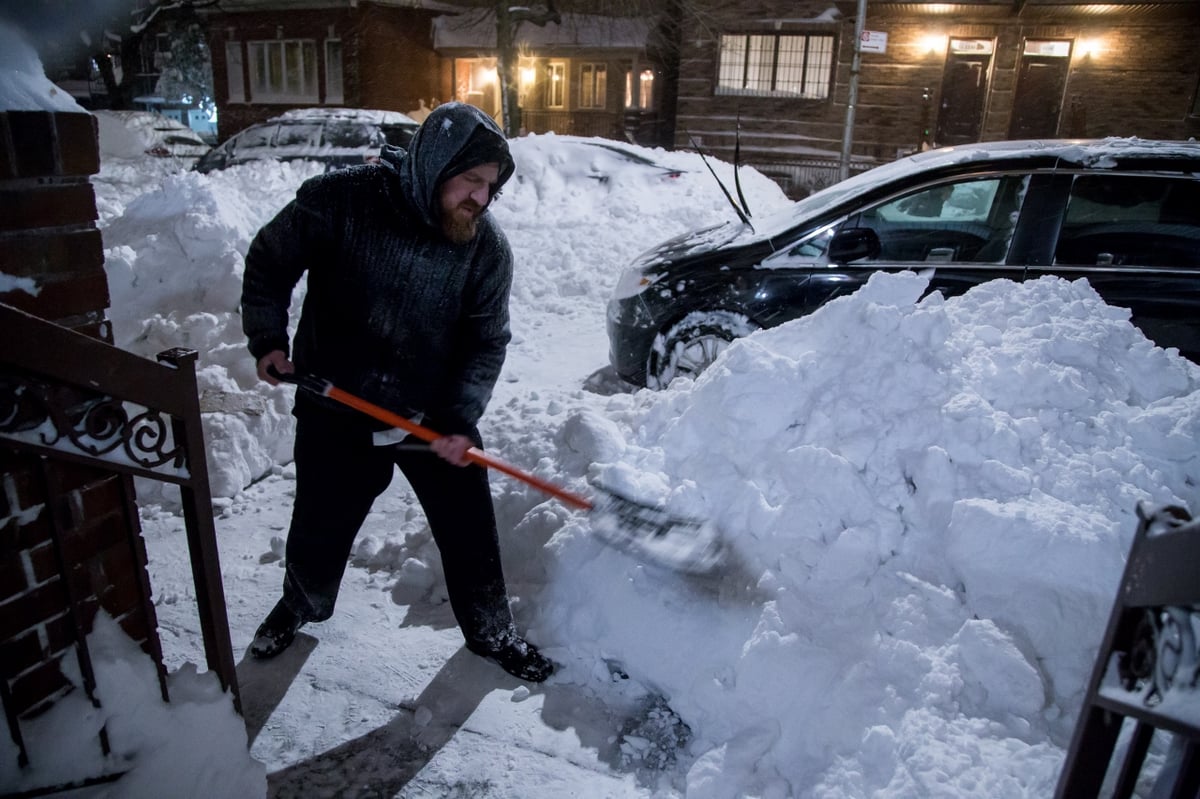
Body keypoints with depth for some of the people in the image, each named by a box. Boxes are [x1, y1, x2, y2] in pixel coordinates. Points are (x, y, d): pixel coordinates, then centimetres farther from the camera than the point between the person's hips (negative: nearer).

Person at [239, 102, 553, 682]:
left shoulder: (488, 248, -12)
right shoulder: (340, 200, -17)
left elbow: (486, 342, -8)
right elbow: (269, 261, -2)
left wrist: (460, 419, -18)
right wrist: (267, 339, -9)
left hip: (435, 415, 1)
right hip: (336, 411, 0)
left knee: (470, 530, 7)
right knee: (319, 527, 17)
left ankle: (490, 632, 32)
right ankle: (300, 605, 50)